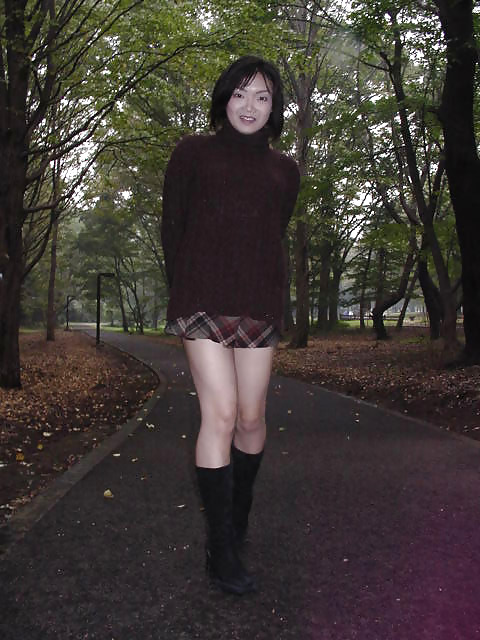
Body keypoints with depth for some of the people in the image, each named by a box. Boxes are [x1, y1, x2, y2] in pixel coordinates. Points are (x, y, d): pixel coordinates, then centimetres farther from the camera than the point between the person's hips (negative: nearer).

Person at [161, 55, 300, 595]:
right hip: (204, 302, -3)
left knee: (251, 417, 5)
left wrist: (265, 296, 11)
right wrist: (185, 294, 8)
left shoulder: (284, 170, 15)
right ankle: (221, 548, -2)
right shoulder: (192, 153, 8)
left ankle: (239, 515, 29)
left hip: (258, 307, 3)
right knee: (220, 413, -11)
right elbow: (172, 226, 9)